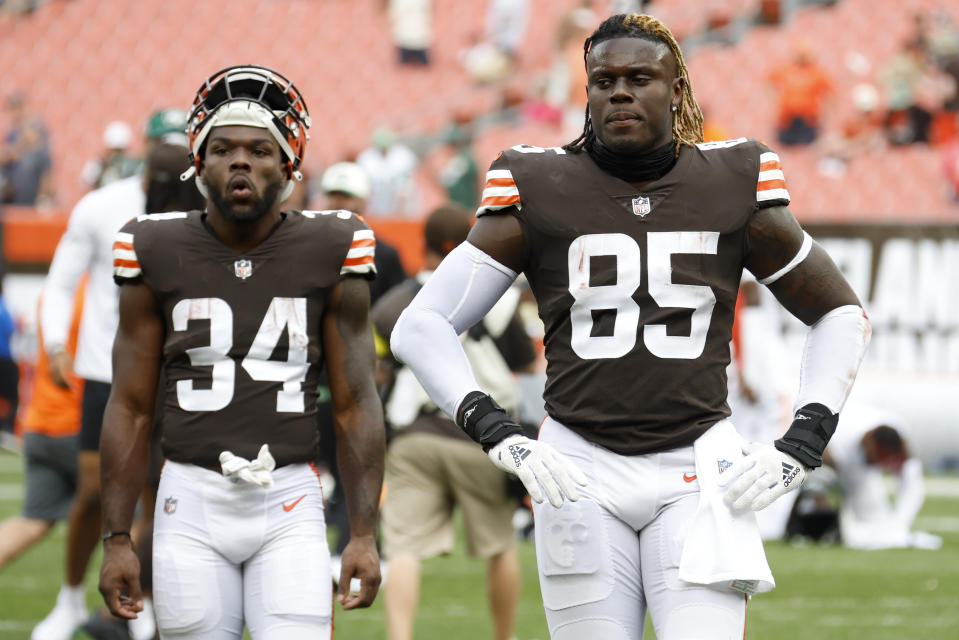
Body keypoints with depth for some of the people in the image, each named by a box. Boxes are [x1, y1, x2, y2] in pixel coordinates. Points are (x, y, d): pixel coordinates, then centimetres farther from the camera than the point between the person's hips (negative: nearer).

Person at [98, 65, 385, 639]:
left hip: (288, 504, -1)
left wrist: (364, 534, -4)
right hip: (193, 502, 1)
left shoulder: (330, 255, 1)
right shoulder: (158, 254, 1)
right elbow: (131, 409, 5)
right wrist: (117, 538, 1)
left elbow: (356, 405, 2)